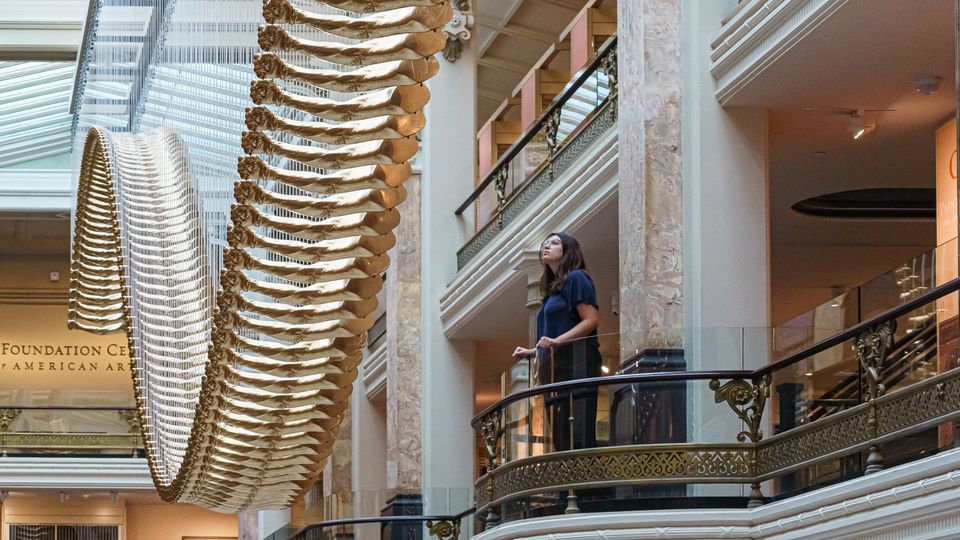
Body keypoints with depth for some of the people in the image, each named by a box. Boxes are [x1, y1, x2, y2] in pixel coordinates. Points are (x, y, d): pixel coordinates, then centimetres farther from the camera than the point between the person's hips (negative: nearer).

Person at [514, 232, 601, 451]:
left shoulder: (575, 278, -1)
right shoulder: (552, 289, 25)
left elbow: (591, 320, -11)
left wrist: (556, 341, -19)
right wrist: (532, 352, 18)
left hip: (575, 365, -9)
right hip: (555, 368, 9)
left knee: (578, 436, -16)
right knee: (561, 440, 2)